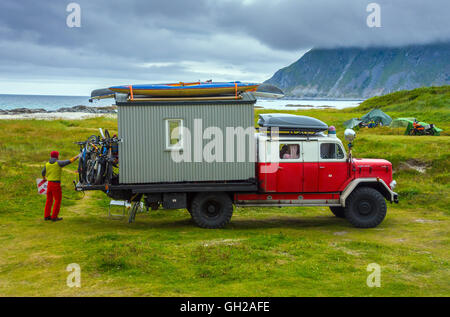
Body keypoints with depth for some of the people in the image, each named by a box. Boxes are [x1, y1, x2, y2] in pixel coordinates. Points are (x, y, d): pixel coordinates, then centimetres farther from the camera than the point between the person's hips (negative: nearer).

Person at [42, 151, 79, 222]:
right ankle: (54, 217, 2)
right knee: (57, 200, 3)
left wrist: (44, 177, 44)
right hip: (56, 184, -6)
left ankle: (46, 216, 19)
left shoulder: (47, 164, 6)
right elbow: (70, 161, -5)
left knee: (49, 200, 15)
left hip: (49, 183, 6)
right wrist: (78, 156, 7)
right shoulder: (58, 163, -9)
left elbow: (43, 173, 22)